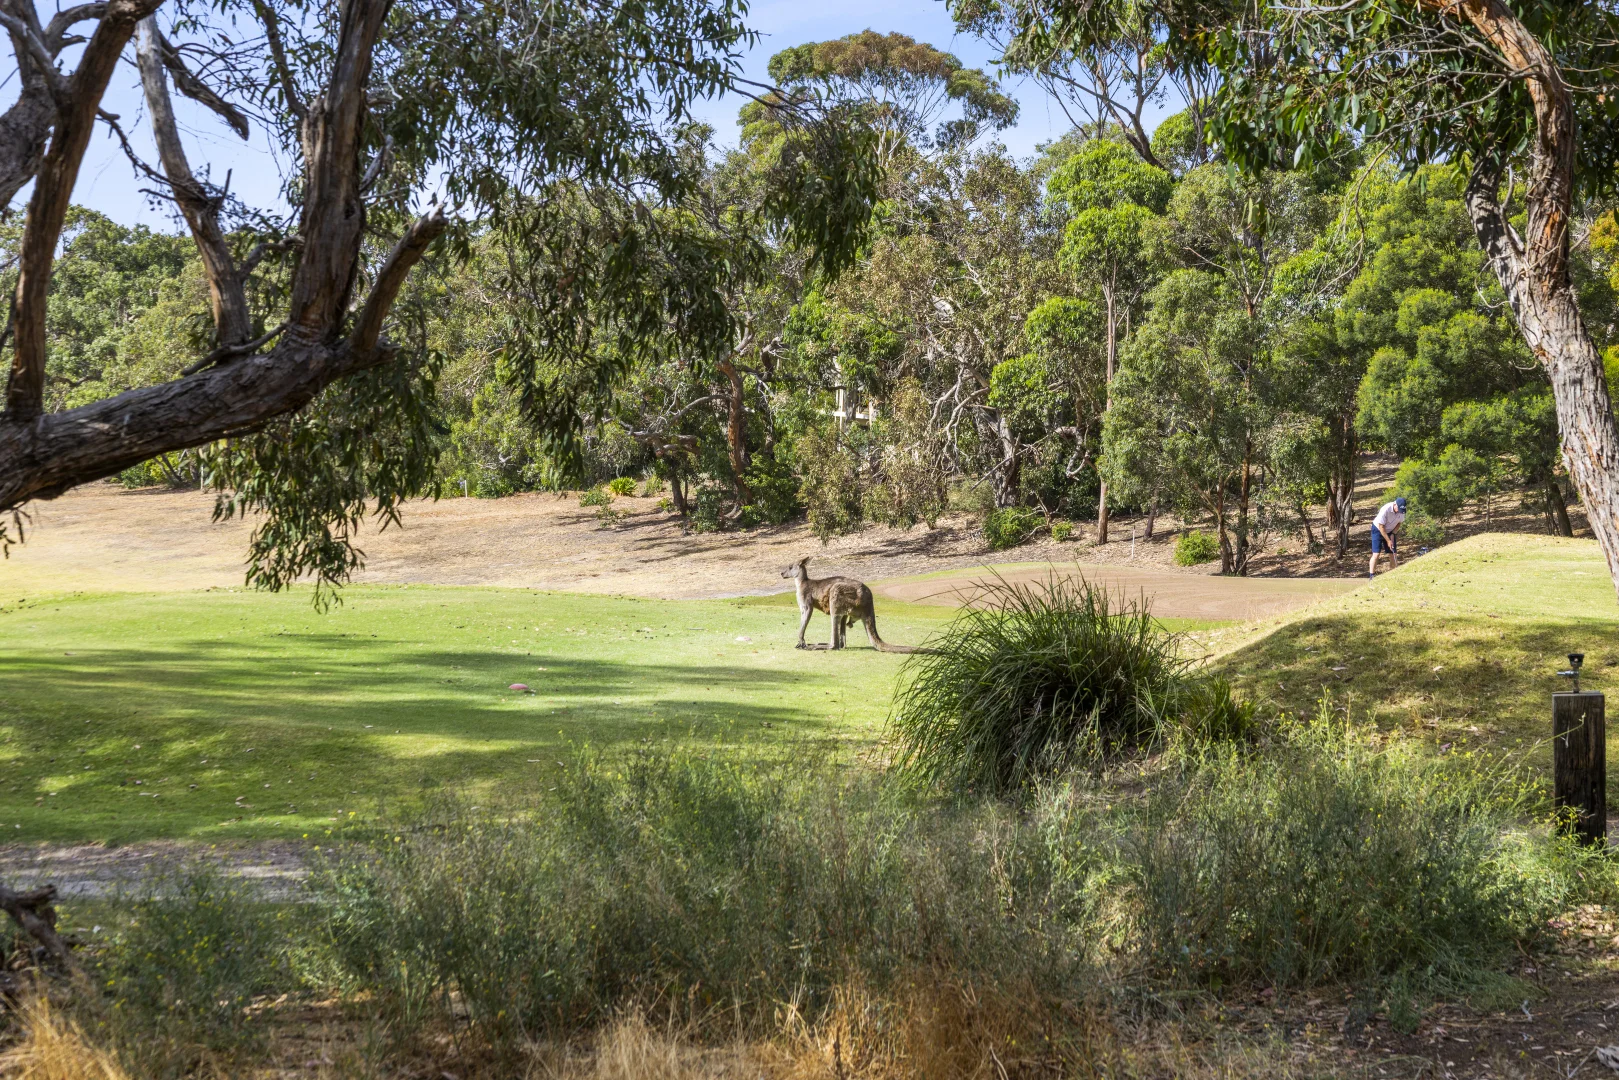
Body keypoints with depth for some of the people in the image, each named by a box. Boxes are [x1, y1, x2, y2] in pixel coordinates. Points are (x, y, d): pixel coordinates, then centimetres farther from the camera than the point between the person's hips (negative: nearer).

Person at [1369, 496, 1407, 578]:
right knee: (1376, 553, -13)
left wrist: (1392, 534, -12)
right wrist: (1388, 540, -23)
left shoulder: (1401, 511, -17)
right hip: (1378, 530, -5)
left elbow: (1399, 523, 1)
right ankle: (1372, 576, -11)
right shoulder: (1386, 509, -32)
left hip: (1390, 531, 5)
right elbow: (1381, 527, -25)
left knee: (1393, 554, 0)